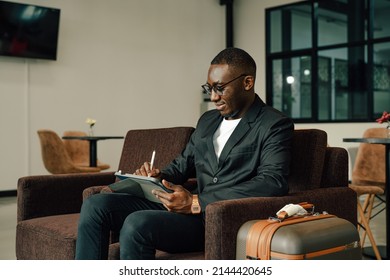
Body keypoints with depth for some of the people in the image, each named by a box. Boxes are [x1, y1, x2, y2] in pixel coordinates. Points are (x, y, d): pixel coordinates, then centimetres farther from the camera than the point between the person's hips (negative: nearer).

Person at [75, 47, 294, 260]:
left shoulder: (275, 125, -4)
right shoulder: (208, 120, 19)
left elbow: (273, 183, -18)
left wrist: (197, 202, -23)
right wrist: (158, 176, 1)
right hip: (187, 207, 8)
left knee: (137, 223, -30)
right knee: (95, 205, -7)